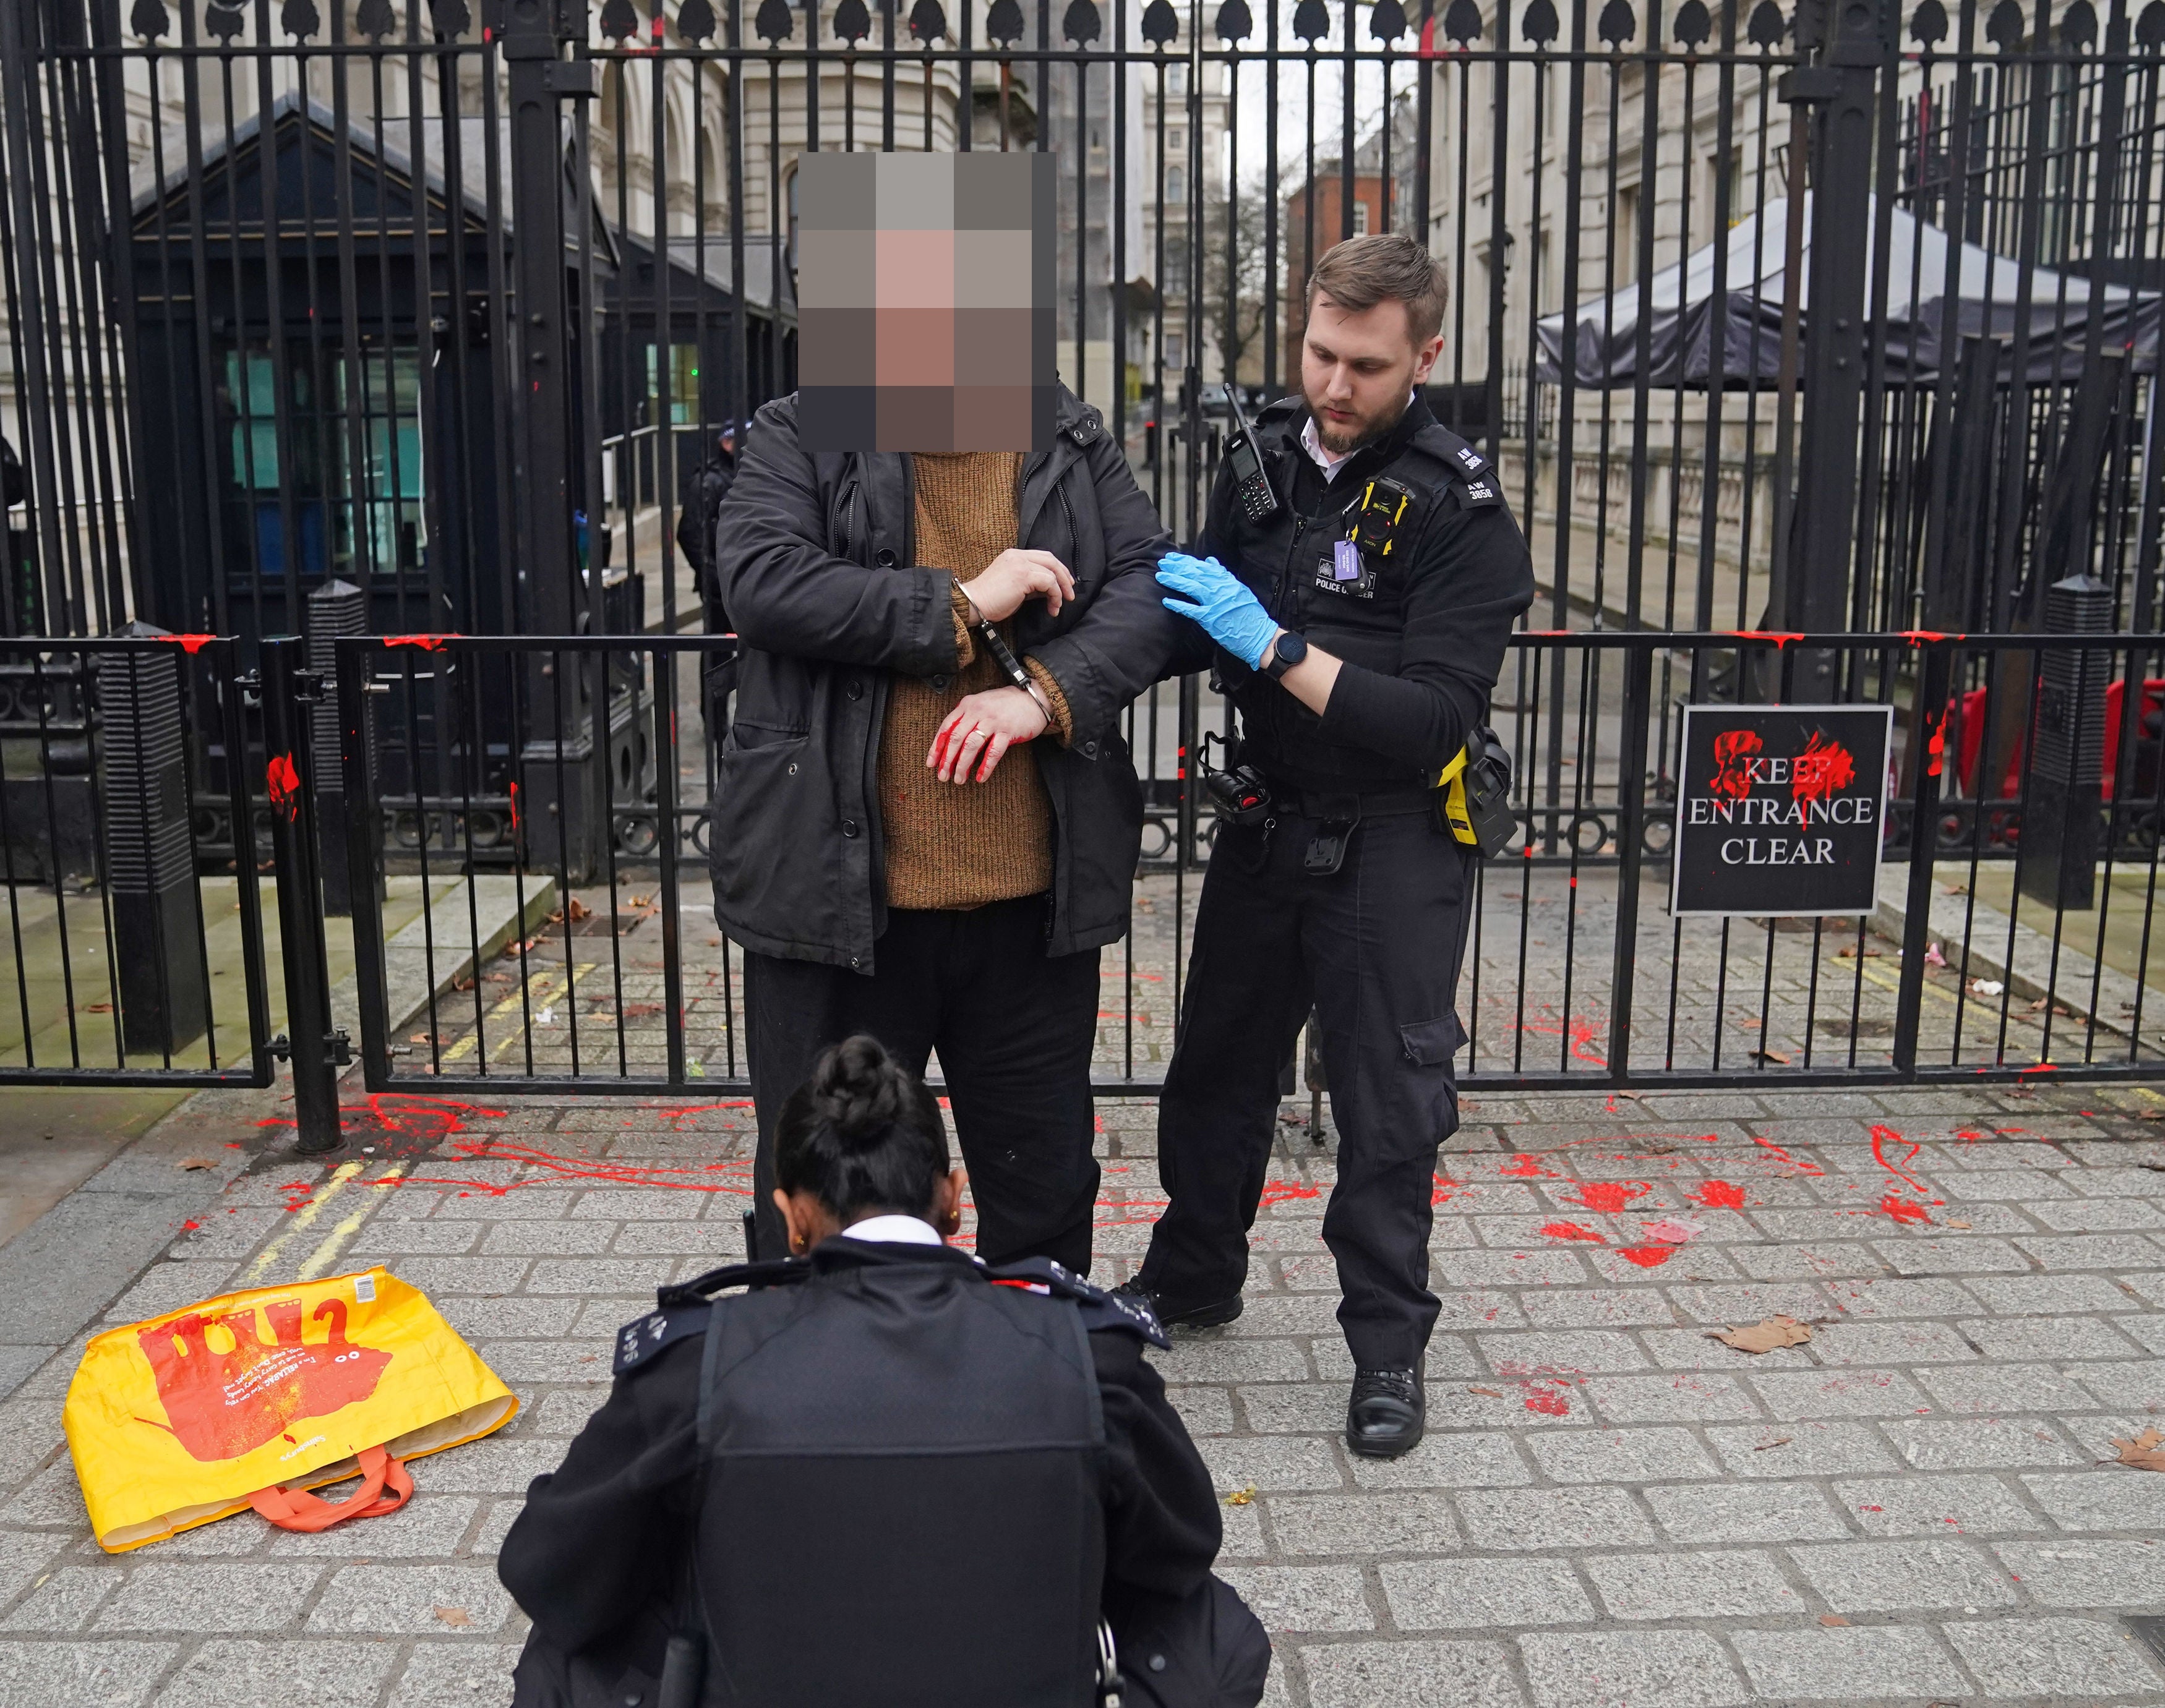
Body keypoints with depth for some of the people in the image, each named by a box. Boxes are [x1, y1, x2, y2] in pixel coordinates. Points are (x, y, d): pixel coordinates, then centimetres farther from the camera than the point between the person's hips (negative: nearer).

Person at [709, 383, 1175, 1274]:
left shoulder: (1072, 445, 9)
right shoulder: (801, 438, 0)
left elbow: (1152, 583, 0)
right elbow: (763, 582, -16)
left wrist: (1045, 691, -17)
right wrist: (962, 606, -16)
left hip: (1029, 899, 3)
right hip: (839, 891, -2)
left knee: (1045, 1182, 18)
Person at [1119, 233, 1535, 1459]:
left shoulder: (1461, 509, -14)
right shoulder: (1261, 454, 2)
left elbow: (1434, 722, -23)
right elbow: (1207, 628, 15)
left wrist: (1274, 644, -27)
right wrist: (1184, 608, -8)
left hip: (1390, 843, -5)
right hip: (1265, 820, 5)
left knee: (1388, 1107, 4)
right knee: (1217, 1068, 18)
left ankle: (1389, 1343, 23)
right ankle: (1194, 1276, 39)